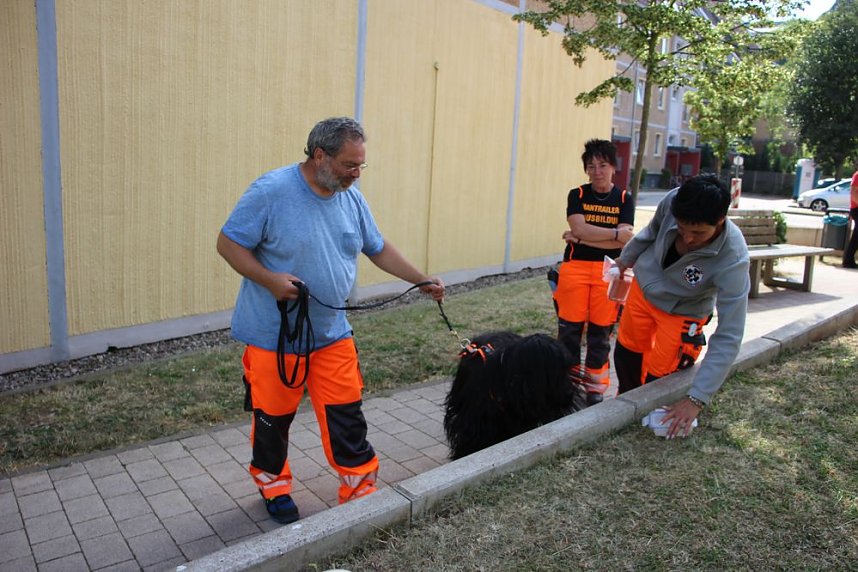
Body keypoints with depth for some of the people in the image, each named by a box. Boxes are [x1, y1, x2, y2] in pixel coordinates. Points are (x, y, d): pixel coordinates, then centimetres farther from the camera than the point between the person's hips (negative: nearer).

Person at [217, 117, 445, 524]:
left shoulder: (352, 198, 2)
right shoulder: (271, 191, -17)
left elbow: (379, 249, 12)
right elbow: (228, 243, -13)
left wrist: (422, 281, 6)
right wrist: (269, 280, -27)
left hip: (331, 334, 4)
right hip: (273, 335, -4)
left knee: (346, 415, 7)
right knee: (273, 417, 13)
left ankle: (360, 489, 24)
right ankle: (273, 486, 37)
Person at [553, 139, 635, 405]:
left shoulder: (624, 199, 5)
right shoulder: (576, 195, 5)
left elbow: (624, 242, -7)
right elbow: (579, 228, -11)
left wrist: (581, 238, -9)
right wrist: (615, 233, -12)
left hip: (608, 271, 0)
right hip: (574, 267, 0)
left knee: (600, 333, 5)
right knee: (569, 329, 1)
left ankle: (595, 387, 18)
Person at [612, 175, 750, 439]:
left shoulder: (733, 261, -38)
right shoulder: (672, 202, -29)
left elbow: (729, 337, -36)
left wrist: (696, 399, -39)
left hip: (681, 313, -4)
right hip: (643, 288, 4)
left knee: (657, 377, 0)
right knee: (627, 352, 18)